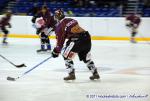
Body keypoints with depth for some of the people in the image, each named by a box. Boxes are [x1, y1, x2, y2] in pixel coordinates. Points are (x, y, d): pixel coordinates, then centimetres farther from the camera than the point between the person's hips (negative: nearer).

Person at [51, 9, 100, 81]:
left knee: (67, 55, 9)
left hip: (78, 39, -7)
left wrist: (56, 51, 11)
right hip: (87, 37, 7)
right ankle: (95, 73, 27)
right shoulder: (72, 20, 22)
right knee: (86, 57, 25)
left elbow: (60, 40, 2)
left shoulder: (60, 25, 1)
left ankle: (71, 74, 2)